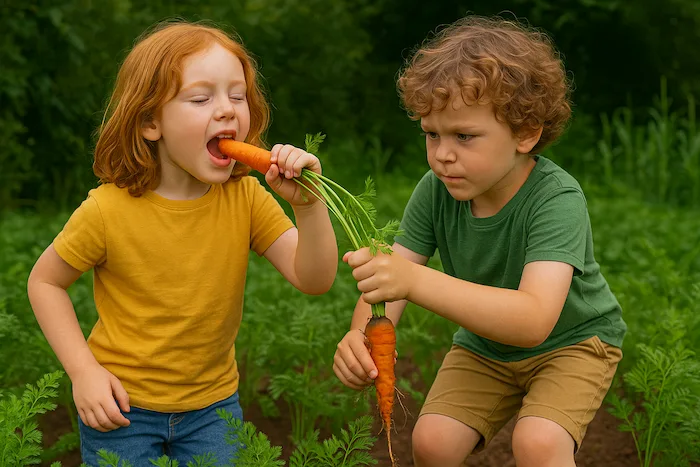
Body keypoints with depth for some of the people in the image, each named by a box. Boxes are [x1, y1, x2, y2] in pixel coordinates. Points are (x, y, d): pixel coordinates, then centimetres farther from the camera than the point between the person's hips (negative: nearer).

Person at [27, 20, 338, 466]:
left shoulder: (246, 197, -11)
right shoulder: (109, 210, -20)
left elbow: (314, 279, -16)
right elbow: (45, 280, -5)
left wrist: (309, 206, -33)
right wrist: (83, 370, -13)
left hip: (211, 405, 3)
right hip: (121, 405, -2)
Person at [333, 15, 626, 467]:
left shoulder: (557, 197, -33)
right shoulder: (436, 191, -17)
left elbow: (533, 321, -46)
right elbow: (388, 281, -19)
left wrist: (416, 281, -57)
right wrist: (362, 335, -43)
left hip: (571, 341, -4)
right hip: (484, 345, 5)